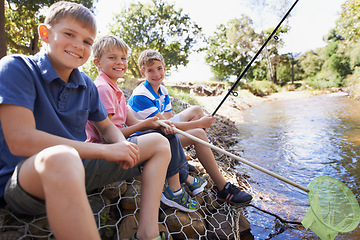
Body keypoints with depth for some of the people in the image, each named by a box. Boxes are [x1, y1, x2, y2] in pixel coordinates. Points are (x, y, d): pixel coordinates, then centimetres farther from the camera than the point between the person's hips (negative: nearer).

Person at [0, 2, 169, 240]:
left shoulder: (86, 85, 6)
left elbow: (107, 127, 16)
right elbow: (20, 140, -22)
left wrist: (123, 145, -9)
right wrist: (105, 150, -22)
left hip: (77, 169, 7)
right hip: (22, 180, -6)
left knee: (158, 143, 4)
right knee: (60, 158, -43)